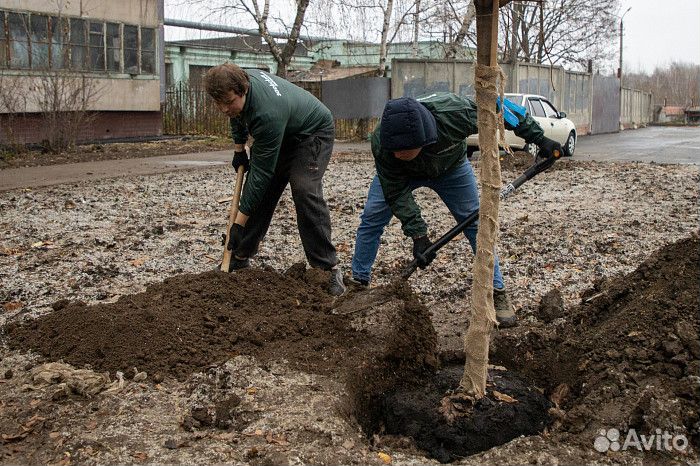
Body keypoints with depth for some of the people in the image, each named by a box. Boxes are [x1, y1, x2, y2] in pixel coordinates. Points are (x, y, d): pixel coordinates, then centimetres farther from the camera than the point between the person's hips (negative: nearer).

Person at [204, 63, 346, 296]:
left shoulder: (267, 113, -42)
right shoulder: (236, 82, -19)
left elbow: (261, 172, -36)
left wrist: (239, 223, -32)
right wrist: (238, 148, 6)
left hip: (313, 133, -8)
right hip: (280, 135, 8)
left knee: (305, 193, -27)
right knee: (260, 192, 0)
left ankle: (328, 268, -20)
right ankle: (240, 259, 11)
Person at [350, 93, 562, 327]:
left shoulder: (453, 114, -45)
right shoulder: (381, 145, -41)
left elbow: (498, 108, -26)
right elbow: (396, 193, -29)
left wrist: (539, 138, -21)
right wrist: (418, 235, -35)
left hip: (450, 167, 0)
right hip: (402, 174, 0)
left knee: (476, 224, -5)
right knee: (371, 219, -8)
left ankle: (498, 292, 6)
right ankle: (359, 282, 10)